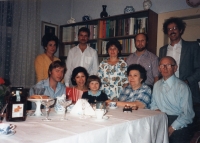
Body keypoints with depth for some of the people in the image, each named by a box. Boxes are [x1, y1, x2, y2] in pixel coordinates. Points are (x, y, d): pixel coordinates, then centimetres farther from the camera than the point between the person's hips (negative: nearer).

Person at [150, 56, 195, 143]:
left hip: (178, 127, -3)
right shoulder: (156, 85, 12)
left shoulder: (182, 87, -6)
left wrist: (172, 128, -14)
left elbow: (187, 114, -8)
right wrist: (156, 110, -1)